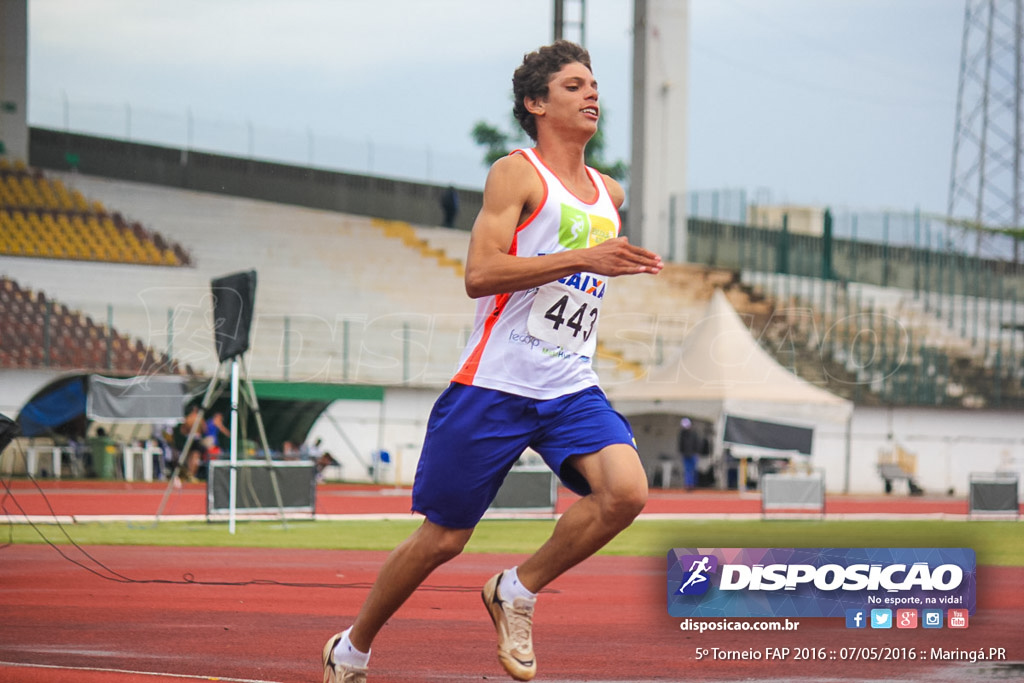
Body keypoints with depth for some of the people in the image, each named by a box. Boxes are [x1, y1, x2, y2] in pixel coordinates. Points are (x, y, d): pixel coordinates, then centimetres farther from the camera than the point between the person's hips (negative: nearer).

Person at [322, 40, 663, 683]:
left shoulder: (610, 194, 16)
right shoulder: (516, 174, -6)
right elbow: (479, 274, -19)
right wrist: (583, 259, -23)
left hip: (572, 389, 6)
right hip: (496, 384, -6)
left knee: (626, 491, -21)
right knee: (443, 538, 1)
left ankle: (517, 592, 0)